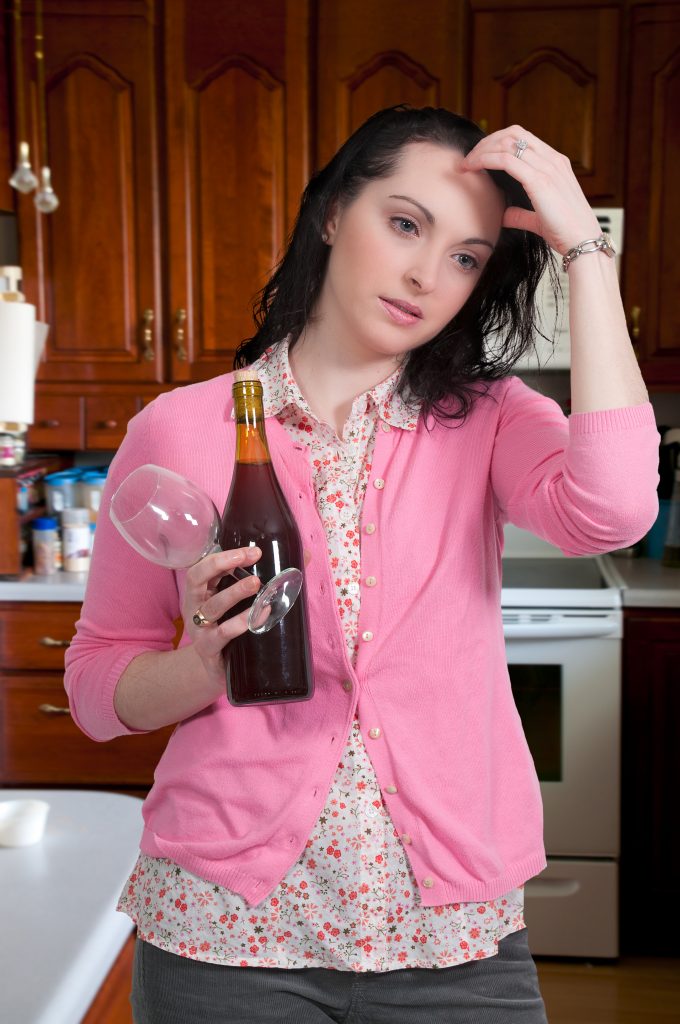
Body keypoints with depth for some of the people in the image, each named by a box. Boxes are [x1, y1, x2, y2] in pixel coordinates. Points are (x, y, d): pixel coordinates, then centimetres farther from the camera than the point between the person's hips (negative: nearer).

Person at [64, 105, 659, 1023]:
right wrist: (207, 665, -18)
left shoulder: (487, 421, -1)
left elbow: (611, 508, -24)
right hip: (227, 925, 0)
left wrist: (582, 243, -18)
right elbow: (97, 680, 3)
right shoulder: (178, 431, -3)